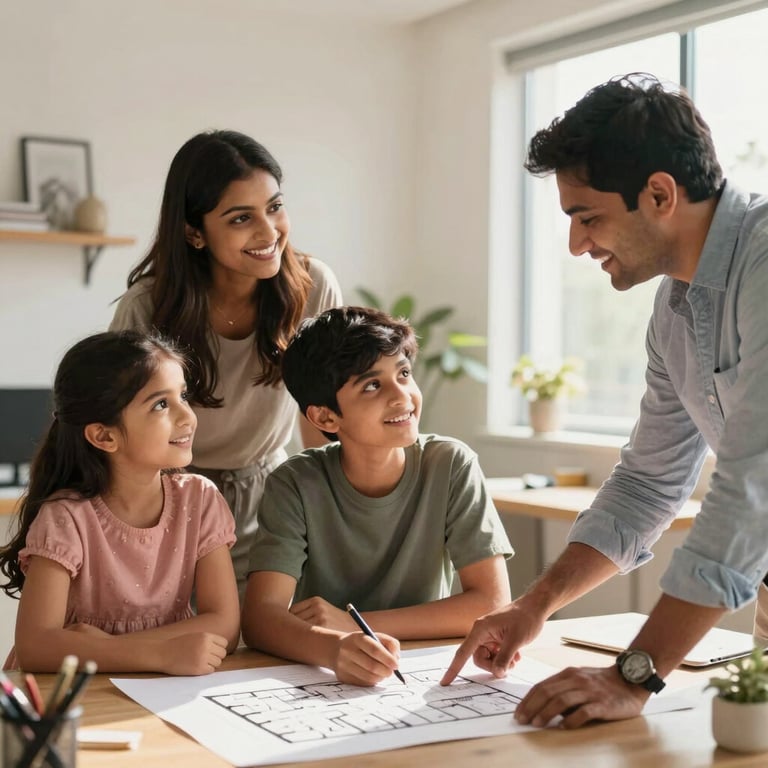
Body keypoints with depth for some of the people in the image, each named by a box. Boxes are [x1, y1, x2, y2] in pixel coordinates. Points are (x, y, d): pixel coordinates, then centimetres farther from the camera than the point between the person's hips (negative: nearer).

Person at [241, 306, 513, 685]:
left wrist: (358, 623, -17)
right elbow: (259, 617, -19)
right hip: (319, 681, -1)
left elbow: (492, 604, -10)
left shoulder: (451, 465, -7)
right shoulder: (297, 484, -9)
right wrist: (337, 648, -38)